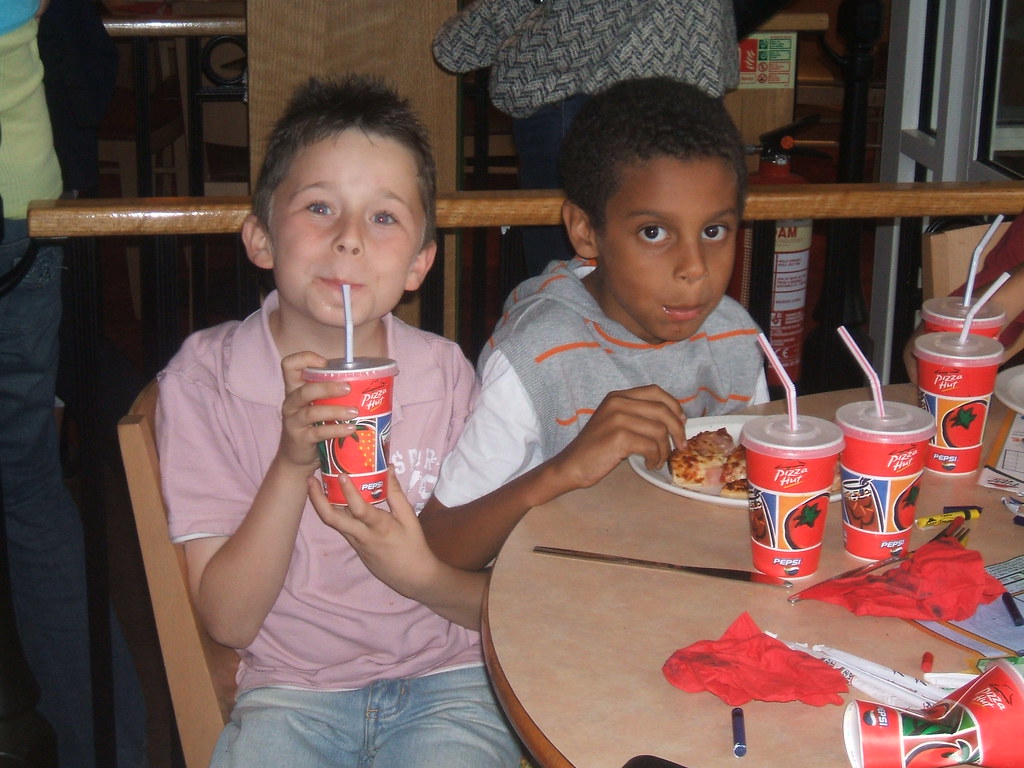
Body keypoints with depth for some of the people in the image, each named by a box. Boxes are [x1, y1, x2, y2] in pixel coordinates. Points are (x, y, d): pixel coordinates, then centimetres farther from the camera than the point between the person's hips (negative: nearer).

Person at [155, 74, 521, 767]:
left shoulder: (445, 374, -3)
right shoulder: (204, 378, -6)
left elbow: (495, 601, 2)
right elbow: (229, 620, -9)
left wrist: (420, 574, -19)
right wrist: (292, 465, -22)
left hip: (448, 683, 1)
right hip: (291, 691, 0)